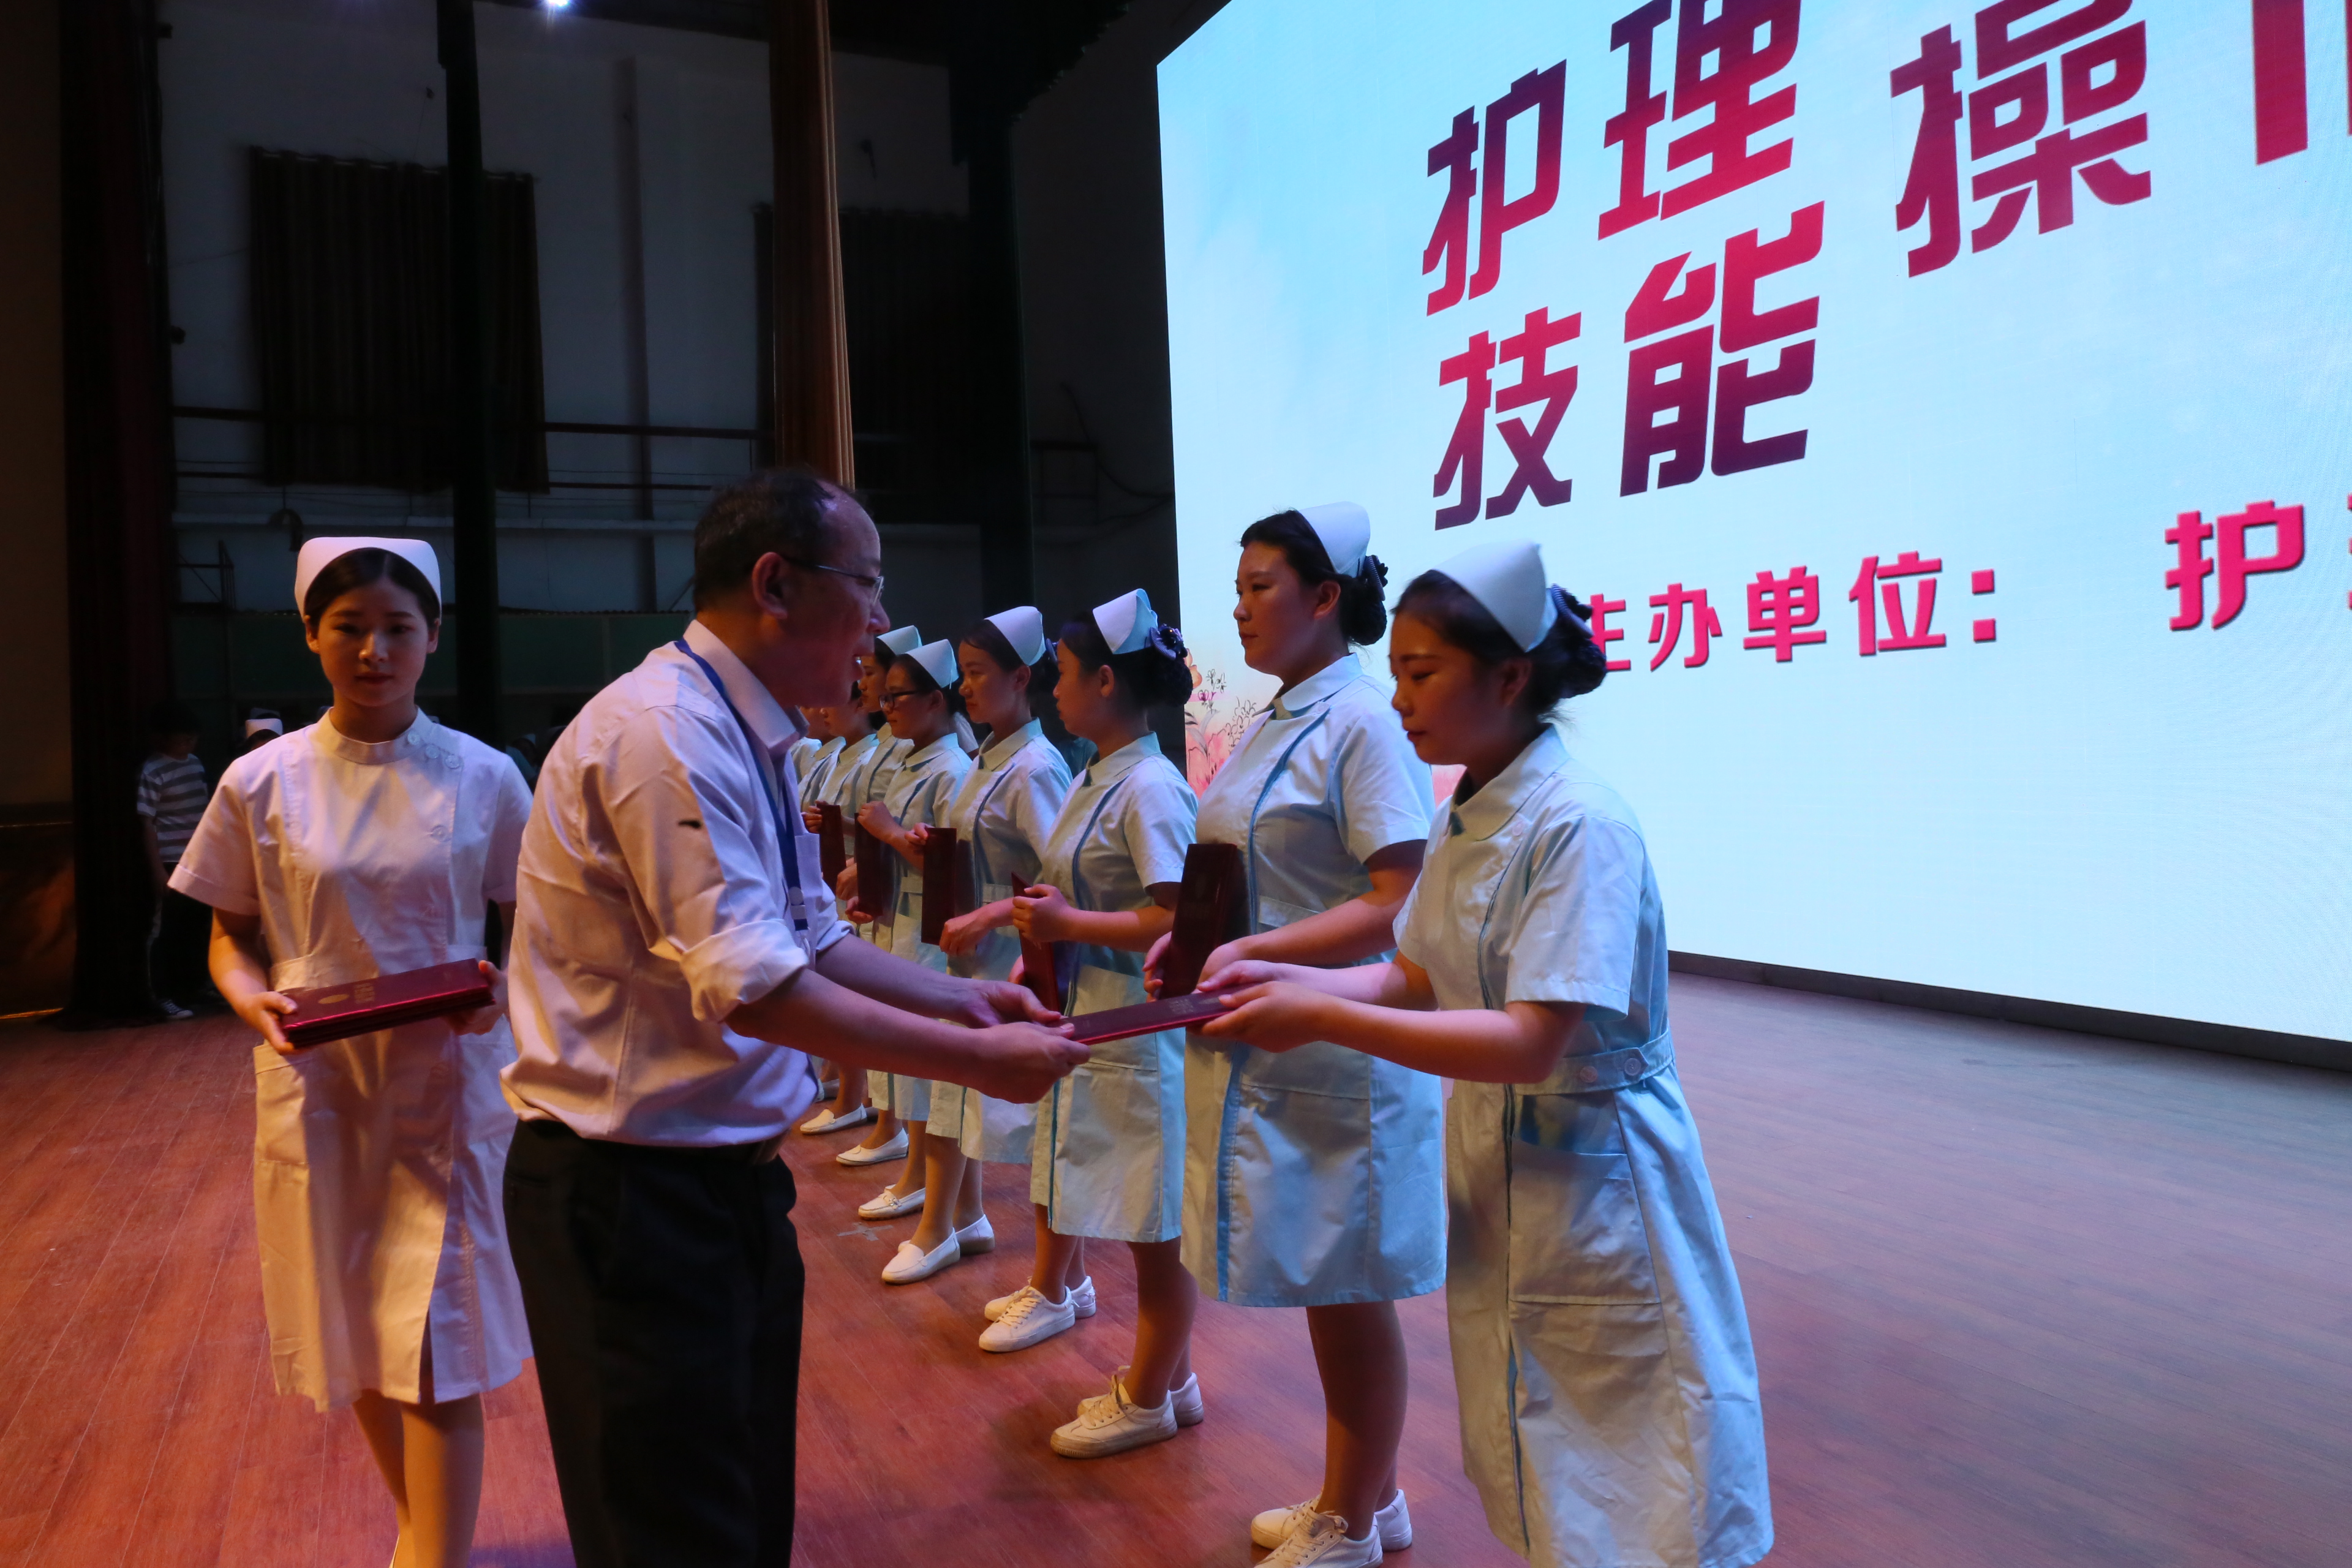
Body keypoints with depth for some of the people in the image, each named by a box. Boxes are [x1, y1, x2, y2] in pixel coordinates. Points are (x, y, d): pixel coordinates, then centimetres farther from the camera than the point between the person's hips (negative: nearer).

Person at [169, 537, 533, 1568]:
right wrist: (251, 997, -15)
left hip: (447, 1085, -2)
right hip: (317, 1085, 2)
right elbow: (231, 935, 6)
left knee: (437, 1349, -4)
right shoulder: (261, 784, -2)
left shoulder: (482, 778, -4)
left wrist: (502, 984, -17)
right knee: (356, 1339, 16)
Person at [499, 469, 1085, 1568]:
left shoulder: (743, 737, 9)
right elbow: (750, 985, -29)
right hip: (633, 1190, -9)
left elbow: (811, 940, 14)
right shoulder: (665, 731, -23)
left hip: (731, 1176, 9)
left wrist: (960, 999, 4)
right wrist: (976, 1060, -23)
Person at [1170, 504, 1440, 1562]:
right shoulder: (1270, 722, 12)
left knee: (1348, 1294, 8)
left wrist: (1253, 953, -24)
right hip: (1263, 1049, 8)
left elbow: (1397, 907, -21)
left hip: (1336, 1055, -8)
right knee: (1322, 1288, 19)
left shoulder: (1362, 723, -15)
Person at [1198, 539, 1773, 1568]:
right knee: (1525, 1460, 23)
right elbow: (1414, 980, 7)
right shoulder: (1464, 818, 2)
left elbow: (1532, 1045, -28)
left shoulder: (1579, 824, -24)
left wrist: (1325, 1017, -29)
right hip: (1493, 1160, 8)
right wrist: (1283, 979, -9)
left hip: (1594, 1172, -8)